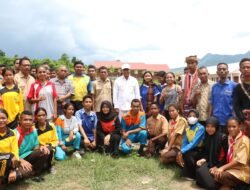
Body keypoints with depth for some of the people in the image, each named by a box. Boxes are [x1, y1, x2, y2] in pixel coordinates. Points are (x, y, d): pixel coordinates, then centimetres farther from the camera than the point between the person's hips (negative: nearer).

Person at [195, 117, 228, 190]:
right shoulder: (207, 137, 7)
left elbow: (225, 155, -11)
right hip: (210, 162, 5)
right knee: (199, 169, -23)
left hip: (219, 164, -5)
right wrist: (203, 159, -5)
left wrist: (217, 167, -14)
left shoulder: (223, 137, -13)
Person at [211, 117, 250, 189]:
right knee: (215, 173, -16)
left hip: (242, 171, -7)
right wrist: (222, 167, -5)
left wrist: (223, 167, -22)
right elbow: (229, 157, 9)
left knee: (220, 176, -27)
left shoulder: (244, 140, -14)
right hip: (232, 167, 7)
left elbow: (239, 161, -19)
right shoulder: (230, 138, 8)